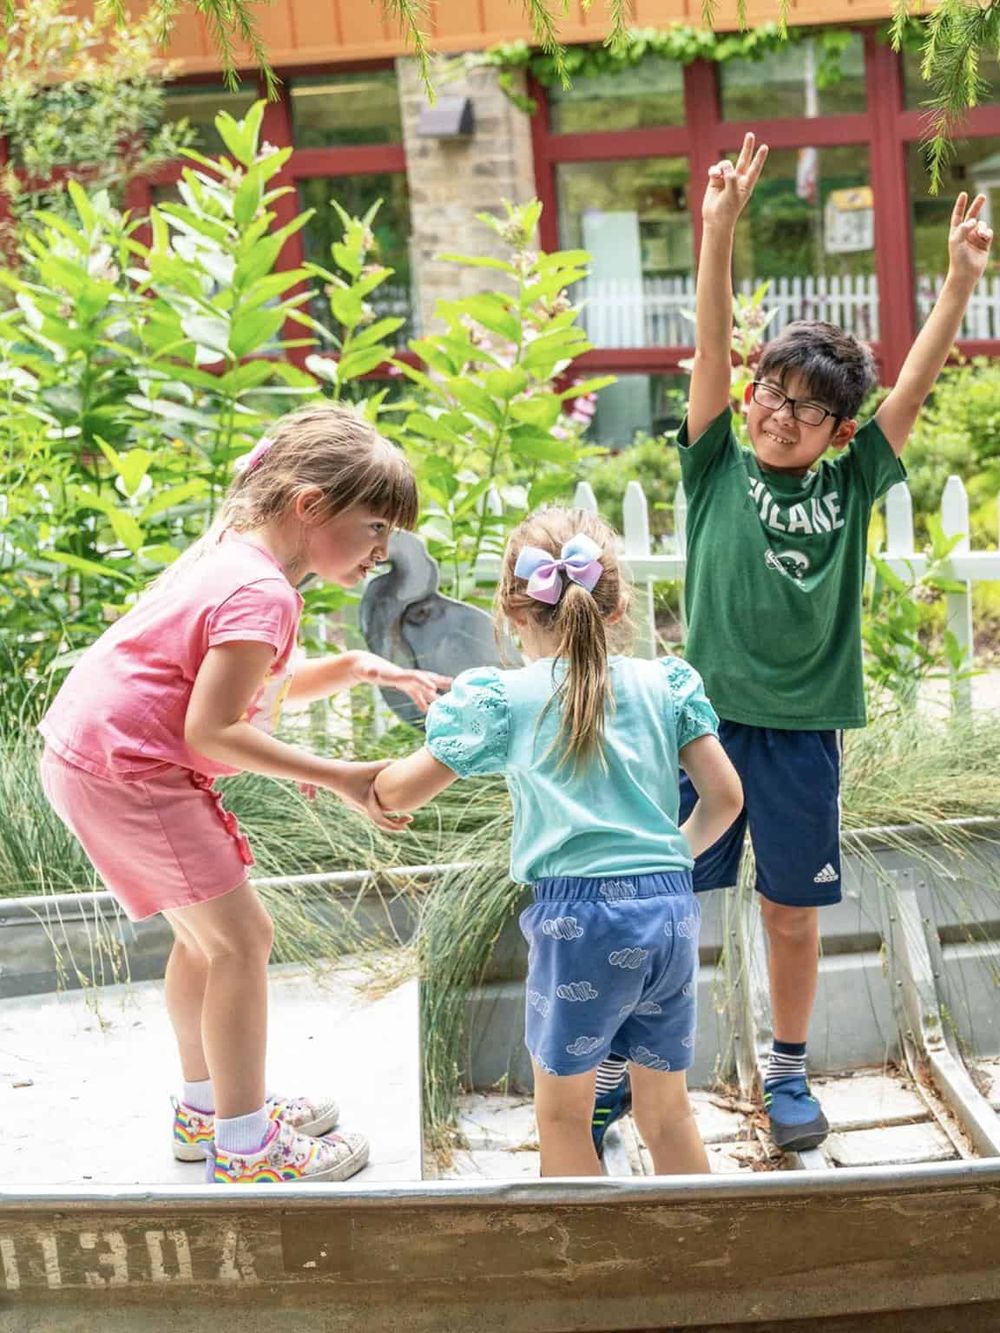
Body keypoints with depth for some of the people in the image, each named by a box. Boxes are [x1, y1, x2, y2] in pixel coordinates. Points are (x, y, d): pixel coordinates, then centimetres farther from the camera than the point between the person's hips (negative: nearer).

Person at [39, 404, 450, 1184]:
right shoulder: (263, 593, -21)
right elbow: (211, 730, -24)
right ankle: (244, 1147, 4)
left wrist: (357, 669, 4)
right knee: (243, 938, -4)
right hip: (127, 772, -11)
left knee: (208, 934, 21)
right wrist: (341, 779, -21)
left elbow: (262, 686, 18)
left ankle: (207, 1107, 35)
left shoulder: (235, 557, 10)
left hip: (87, 754, 11)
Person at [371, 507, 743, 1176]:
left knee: (562, 1113, 12)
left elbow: (398, 794, 3)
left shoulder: (502, 698, 0)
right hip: (672, 909, 4)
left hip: (579, 916, -4)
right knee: (667, 1109, 18)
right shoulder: (667, 683, 9)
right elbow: (725, 796, 8)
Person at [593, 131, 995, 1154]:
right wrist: (719, 231, -20)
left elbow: (915, 381, -3)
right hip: (709, 718, -1)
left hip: (802, 731, 2)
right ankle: (621, 1059, 18)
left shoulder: (849, 486, 4)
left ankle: (787, 1071, 28)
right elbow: (711, 345, -10)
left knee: (793, 910, 11)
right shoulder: (717, 470, 0)